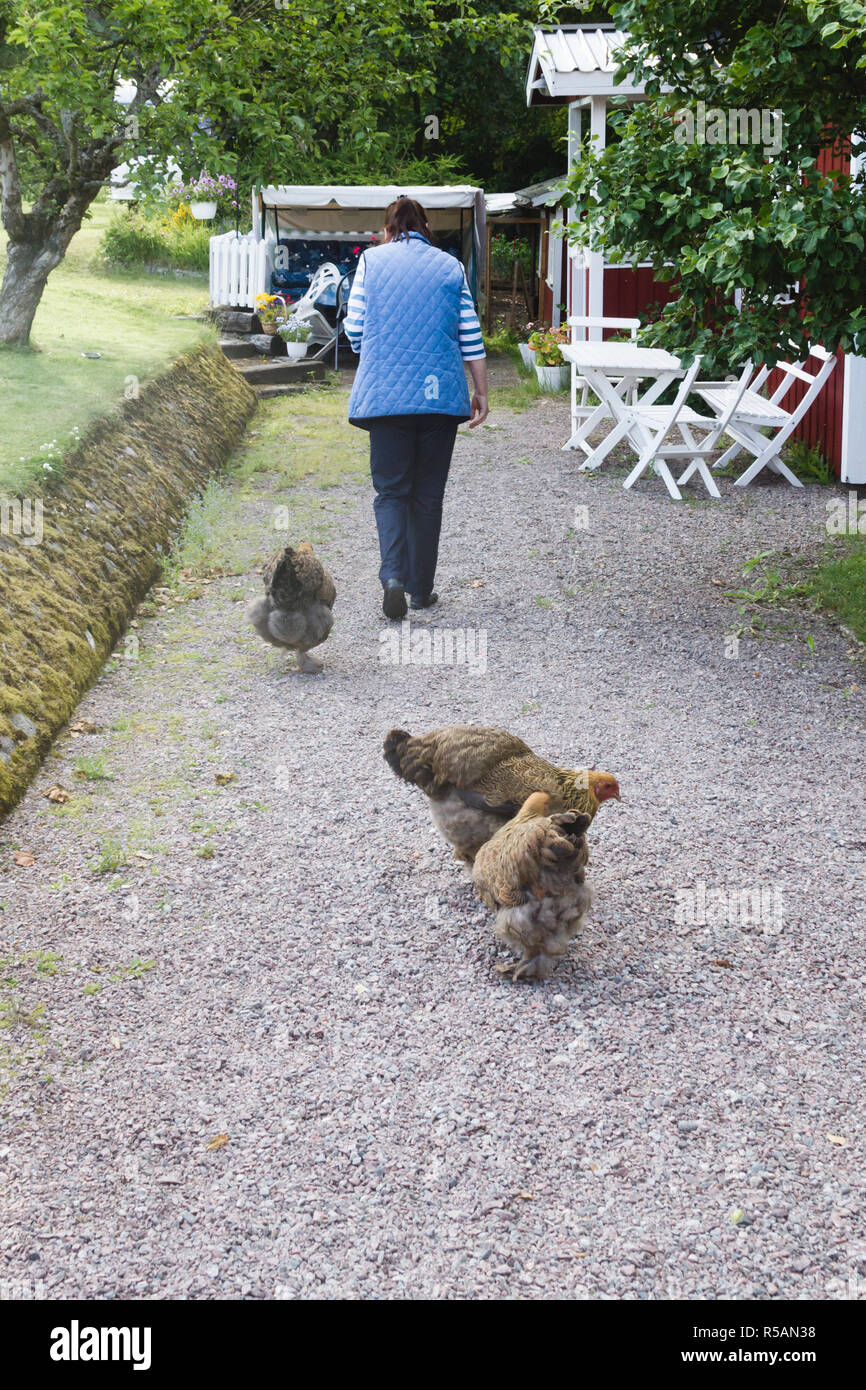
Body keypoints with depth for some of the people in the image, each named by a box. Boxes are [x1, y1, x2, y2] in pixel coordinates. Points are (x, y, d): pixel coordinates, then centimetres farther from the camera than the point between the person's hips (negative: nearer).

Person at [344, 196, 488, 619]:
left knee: (391, 490, 5)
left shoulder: (371, 260, 5)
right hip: (441, 394, 1)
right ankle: (421, 588, 16)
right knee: (428, 494, 11)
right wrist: (481, 394, 12)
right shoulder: (450, 267, 9)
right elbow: (471, 338, 6)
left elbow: (354, 327, 2)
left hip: (386, 394, -1)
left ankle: (393, 576, -17)